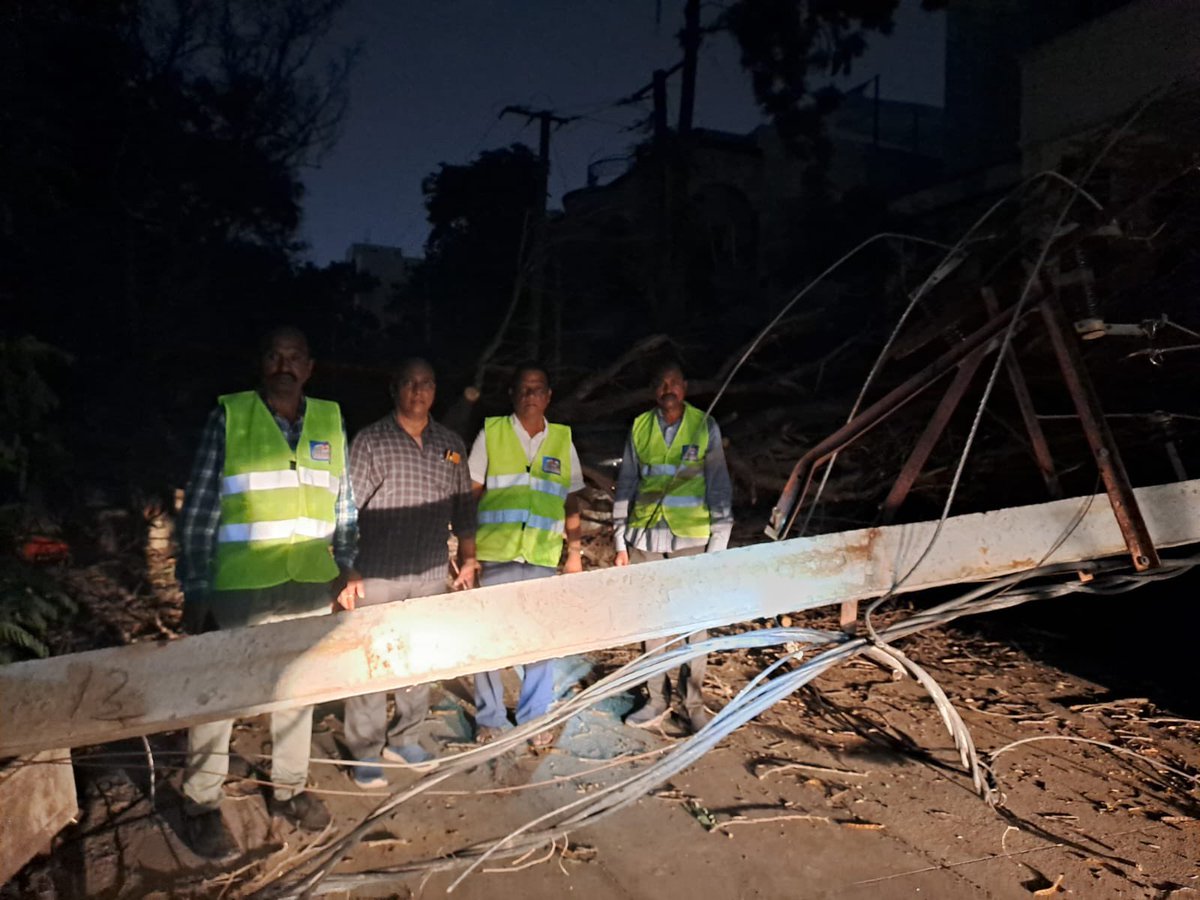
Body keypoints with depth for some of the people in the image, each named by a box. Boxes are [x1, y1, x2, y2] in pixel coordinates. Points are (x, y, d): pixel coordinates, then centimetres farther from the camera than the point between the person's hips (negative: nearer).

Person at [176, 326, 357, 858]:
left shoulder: (330, 420, 5)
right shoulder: (228, 417, -6)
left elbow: (343, 504, 11)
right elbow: (199, 510, -6)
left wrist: (348, 569, 10)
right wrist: (195, 589, -8)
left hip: (310, 587, 4)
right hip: (238, 588, -3)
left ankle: (289, 790, 34)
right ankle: (201, 806, 26)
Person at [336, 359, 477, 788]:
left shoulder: (451, 445, 7)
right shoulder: (370, 442, -5)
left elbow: (463, 506, 14)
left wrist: (467, 557, 11)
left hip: (431, 575, 4)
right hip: (377, 575, -4)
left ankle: (403, 739, 29)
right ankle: (365, 752, 16)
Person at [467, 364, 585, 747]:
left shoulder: (563, 440, 10)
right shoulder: (491, 432, 4)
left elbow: (571, 503, 14)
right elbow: (470, 494, 4)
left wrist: (575, 551, 10)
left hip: (544, 557, 2)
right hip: (495, 554, -1)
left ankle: (534, 718, 20)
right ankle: (489, 718, 22)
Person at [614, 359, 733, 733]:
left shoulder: (705, 427, 1)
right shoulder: (639, 428, 6)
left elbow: (719, 486, 1)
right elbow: (625, 485, 10)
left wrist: (718, 543, -3)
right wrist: (620, 541, 8)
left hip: (692, 538, -2)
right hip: (646, 537, 2)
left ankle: (693, 701, 14)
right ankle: (658, 700, 18)